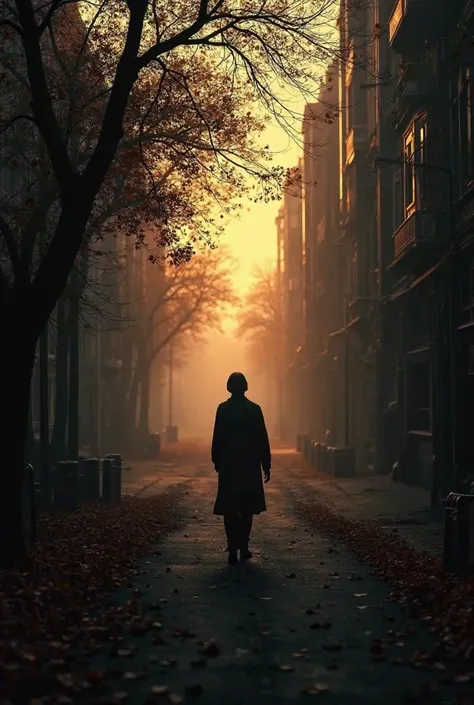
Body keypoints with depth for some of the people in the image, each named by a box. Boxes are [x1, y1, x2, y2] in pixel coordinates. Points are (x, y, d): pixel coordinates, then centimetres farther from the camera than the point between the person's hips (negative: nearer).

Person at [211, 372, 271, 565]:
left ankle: (233, 549, -6)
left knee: (230, 508, 2)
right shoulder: (254, 409, -4)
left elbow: (217, 438, -3)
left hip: (228, 464, -1)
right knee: (246, 508, 14)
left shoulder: (222, 409, -4)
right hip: (250, 465, 1)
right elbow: (262, 439, -3)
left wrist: (216, 461, 7)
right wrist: (266, 464, 3)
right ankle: (243, 547, 15)